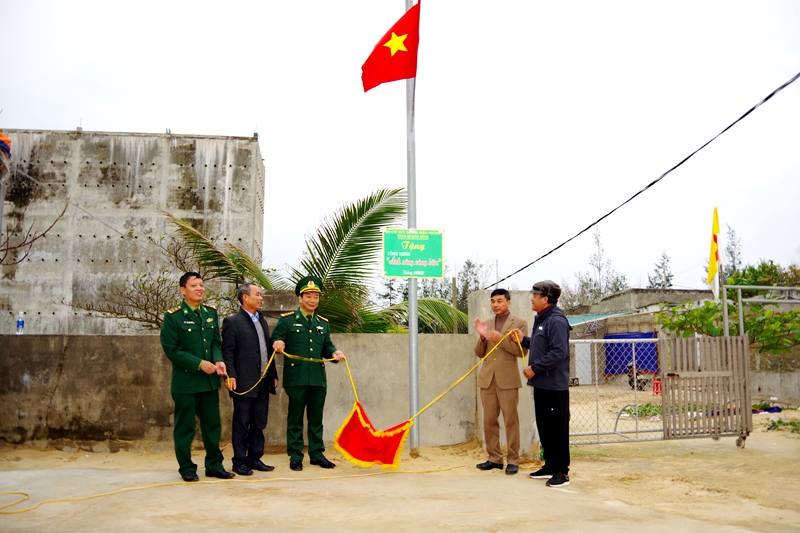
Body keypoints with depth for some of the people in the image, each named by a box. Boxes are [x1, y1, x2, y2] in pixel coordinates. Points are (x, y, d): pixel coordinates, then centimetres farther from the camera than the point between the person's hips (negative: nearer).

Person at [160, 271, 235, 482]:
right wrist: (199, 363, -17)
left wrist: (218, 360, -9)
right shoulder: (173, 317, -9)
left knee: (212, 424, 12)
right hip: (186, 380, -5)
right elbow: (171, 349, -12)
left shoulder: (211, 313, 9)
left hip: (210, 379, 5)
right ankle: (186, 468, 18)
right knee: (185, 427, 5)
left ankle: (214, 465, 23)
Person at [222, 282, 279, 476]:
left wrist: (273, 374, 16)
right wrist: (231, 376, -19)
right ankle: (239, 462, 12)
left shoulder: (262, 321, 17)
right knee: (241, 424, 3)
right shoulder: (232, 321, -6)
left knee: (259, 424, 12)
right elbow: (227, 352, -11)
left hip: (263, 382, 7)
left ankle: (254, 458, 21)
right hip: (244, 383, -7)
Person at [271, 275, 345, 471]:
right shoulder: (286, 320, 2)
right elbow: (276, 341, 0)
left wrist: (334, 352, -4)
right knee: (295, 419, 3)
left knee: (316, 418, 10)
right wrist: (278, 344, -23)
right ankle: (295, 455, 12)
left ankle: (317, 453, 19)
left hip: (318, 379, 4)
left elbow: (326, 346, 17)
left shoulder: (323, 323, 17)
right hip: (296, 378, -4)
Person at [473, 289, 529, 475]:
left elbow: (522, 351, -9)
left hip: (508, 380, -5)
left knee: (511, 421, 0)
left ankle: (513, 460, 7)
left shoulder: (519, 323, 0)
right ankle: (494, 458, 17)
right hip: (487, 379, 5)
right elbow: (479, 353, 12)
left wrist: (501, 339, -18)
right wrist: (482, 336, -7)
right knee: (489, 421, 7)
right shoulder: (486, 324, 14)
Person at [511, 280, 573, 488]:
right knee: (543, 426, 16)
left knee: (557, 428, -2)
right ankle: (550, 465, 27)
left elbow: (559, 352, -22)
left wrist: (535, 368, -18)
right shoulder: (541, 319, 15)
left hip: (554, 385, -10)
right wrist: (524, 340, 10)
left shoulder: (556, 321, -15)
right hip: (541, 383, 10)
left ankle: (562, 472, 5)